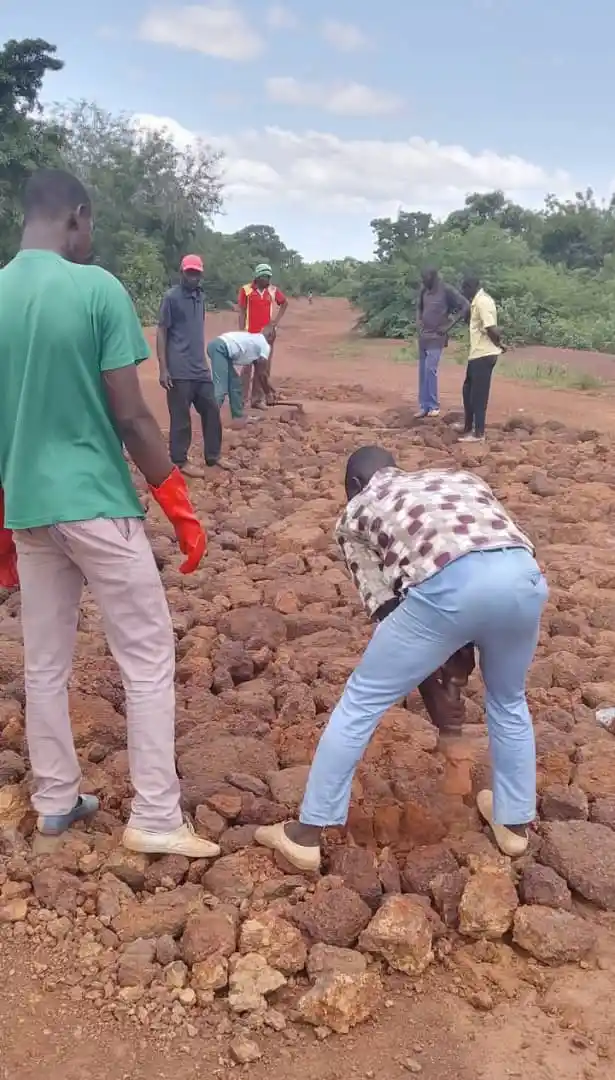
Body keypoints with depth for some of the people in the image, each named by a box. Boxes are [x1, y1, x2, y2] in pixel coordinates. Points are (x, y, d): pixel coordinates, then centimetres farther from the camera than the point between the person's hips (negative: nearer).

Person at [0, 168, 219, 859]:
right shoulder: (98, 289, -10)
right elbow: (131, 418, -13)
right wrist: (182, 511, -5)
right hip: (97, 504, -6)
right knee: (148, 659, 4)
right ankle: (155, 819, 8)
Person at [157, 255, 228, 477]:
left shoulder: (200, 296, 13)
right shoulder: (171, 297, -9)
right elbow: (161, 333, -10)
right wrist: (163, 369, -15)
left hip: (200, 367, 8)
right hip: (179, 370, -7)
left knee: (211, 409, 12)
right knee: (181, 416, -1)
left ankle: (213, 456, 24)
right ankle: (180, 461, 10)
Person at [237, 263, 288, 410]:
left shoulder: (273, 290, 4)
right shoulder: (246, 290, -5)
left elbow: (284, 303, 20)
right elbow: (242, 312, -3)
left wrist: (277, 320, 9)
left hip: (268, 334, 4)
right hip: (250, 334, -3)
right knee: (247, 366, 0)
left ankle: (258, 399, 13)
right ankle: (243, 399, 4)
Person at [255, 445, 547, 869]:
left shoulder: (356, 512, 28)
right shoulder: (461, 478, 38)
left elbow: (382, 604, 21)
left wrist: (429, 657, 31)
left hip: (448, 585, -4)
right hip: (525, 575, 5)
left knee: (360, 702, 14)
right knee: (509, 702, 32)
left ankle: (307, 834, 24)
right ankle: (515, 823, 45)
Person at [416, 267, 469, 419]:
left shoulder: (447, 291, -11)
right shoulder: (423, 290, 6)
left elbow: (466, 306, -11)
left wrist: (449, 326, -12)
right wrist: (418, 324, 9)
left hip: (436, 337, -6)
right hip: (423, 336, 6)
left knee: (430, 369, -15)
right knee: (423, 371, 6)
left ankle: (434, 406, -6)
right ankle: (424, 406, 10)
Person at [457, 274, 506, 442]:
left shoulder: (482, 302, -17)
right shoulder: (477, 301, 14)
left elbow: (491, 329, -22)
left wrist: (499, 345, -8)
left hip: (484, 355, -10)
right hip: (476, 353, 10)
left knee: (478, 394, -3)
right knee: (468, 390, 18)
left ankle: (478, 433, 5)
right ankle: (468, 427, 30)